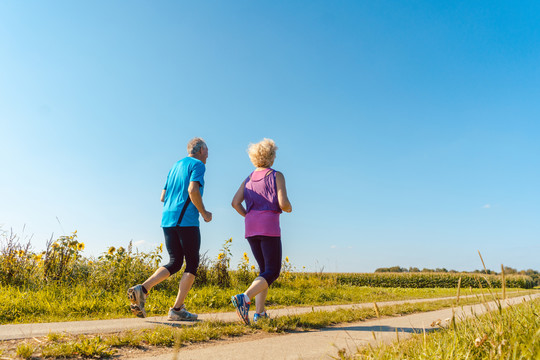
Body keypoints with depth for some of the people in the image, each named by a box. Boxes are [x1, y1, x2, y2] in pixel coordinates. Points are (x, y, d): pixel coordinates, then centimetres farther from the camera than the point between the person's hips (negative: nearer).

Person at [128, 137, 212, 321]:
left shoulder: (175, 166, 22)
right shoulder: (198, 165, -2)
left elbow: (163, 197, 21)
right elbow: (193, 190, -20)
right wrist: (204, 213, -8)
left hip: (167, 219, 8)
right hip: (186, 221, -7)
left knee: (175, 263, 13)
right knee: (192, 264, 3)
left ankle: (141, 289, -4)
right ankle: (177, 309, 1)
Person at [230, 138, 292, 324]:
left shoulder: (248, 180, 15)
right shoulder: (276, 176, -1)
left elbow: (235, 203, 4)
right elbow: (283, 204, -11)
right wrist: (289, 208, 11)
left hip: (251, 230, 6)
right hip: (269, 227, -6)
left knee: (265, 270, 16)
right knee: (273, 272, -2)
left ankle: (259, 312, 7)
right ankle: (244, 298, -23)